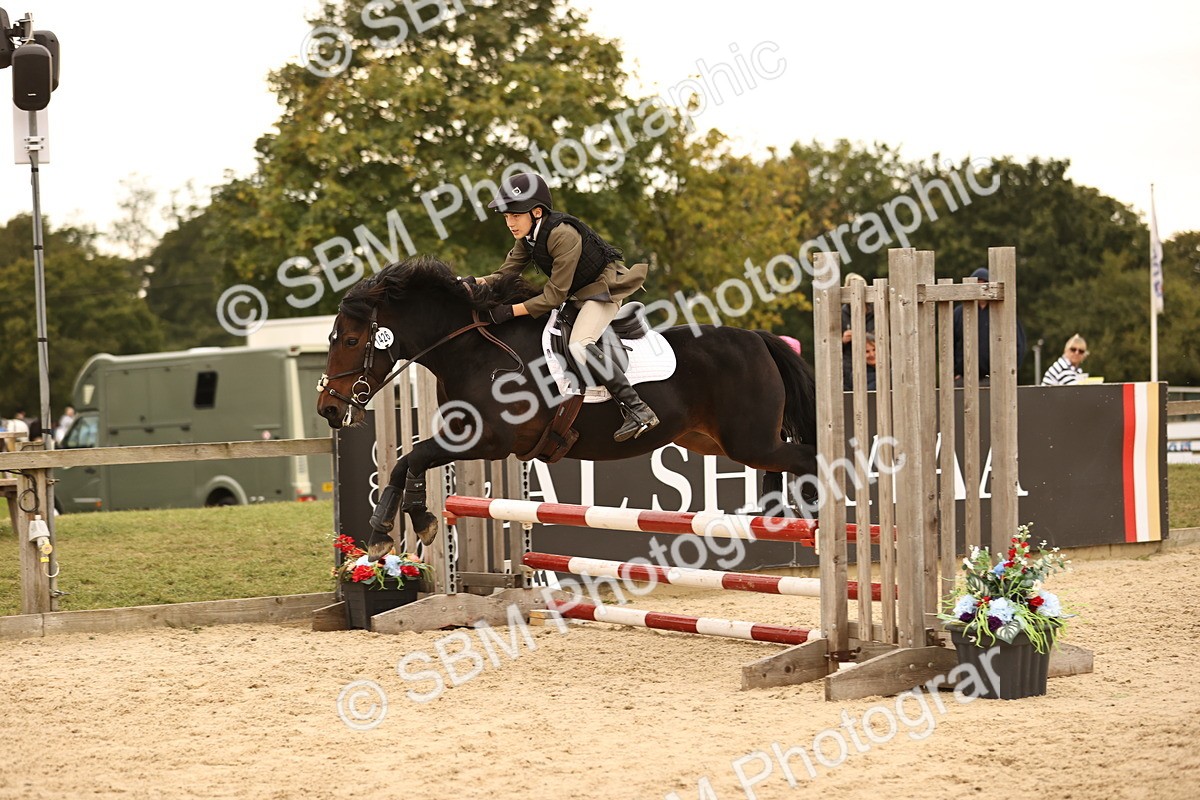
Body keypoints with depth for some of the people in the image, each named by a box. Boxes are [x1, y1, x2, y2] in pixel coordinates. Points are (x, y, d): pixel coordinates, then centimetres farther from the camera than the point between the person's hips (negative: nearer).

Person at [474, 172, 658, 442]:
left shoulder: (563, 236, -29)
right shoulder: (527, 238, -2)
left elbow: (554, 296, -27)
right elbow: (506, 274, -1)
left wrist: (511, 311, -32)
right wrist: (478, 283, -21)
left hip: (604, 288, -10)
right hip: (577, 293, 10)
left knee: (580, 345, -28)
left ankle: (638, 411, -29)